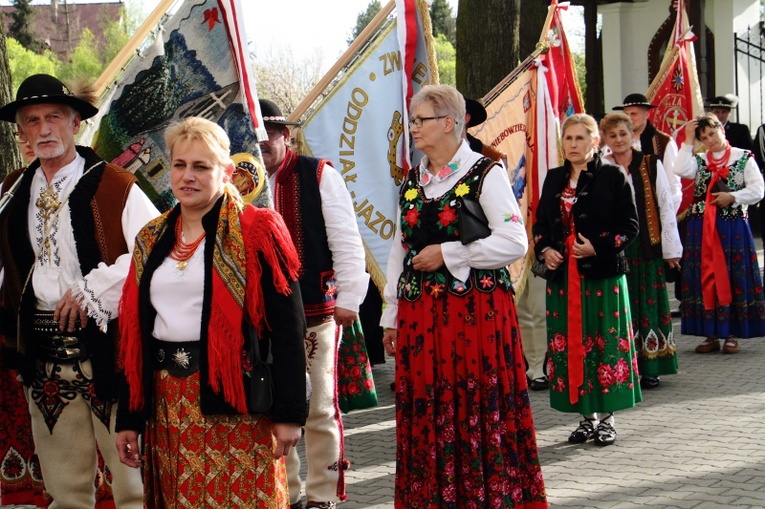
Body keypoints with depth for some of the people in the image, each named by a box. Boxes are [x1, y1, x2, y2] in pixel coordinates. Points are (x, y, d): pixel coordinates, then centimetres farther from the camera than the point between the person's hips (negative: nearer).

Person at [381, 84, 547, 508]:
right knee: (425, 416, 7)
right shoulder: (411, 181, 14)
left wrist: (448, 254, -13)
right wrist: (391, 316, 15)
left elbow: (515, 242, -12)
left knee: (480, 412, -2)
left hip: (477, 311, -6)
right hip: (420, 316, 6)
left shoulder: (485, 174, -5)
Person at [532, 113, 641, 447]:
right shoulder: (554, 178, 12)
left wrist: (598, 247, -16)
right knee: (569, 344, 5)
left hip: (603, 273, -4)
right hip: (562, 275, 5)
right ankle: (586, 417, 16)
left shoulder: (613, 176, -2)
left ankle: (606, 418, 10)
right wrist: (545, 250, -2)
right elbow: (540, 223, 17)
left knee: (605, 343, -1)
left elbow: (630, 226, -4)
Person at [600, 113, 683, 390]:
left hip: (647, 246, 0)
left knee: (648, 303, 2)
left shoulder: (651, 166, 3)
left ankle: (649, 368, 10)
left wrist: (671, 248, 0)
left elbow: (666, 205, 3)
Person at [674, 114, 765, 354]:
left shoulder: (743, 158, 3)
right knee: (706, 278, 3)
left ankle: (731, 334, 5)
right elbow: (681, 171, -10)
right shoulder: (698, 160, 11)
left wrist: (732, 197, -14)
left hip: (733, 227, -3)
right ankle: (711, 334, 9)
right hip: (701, 228, 3)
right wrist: (688, 141, -5)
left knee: (732, 278, -1)